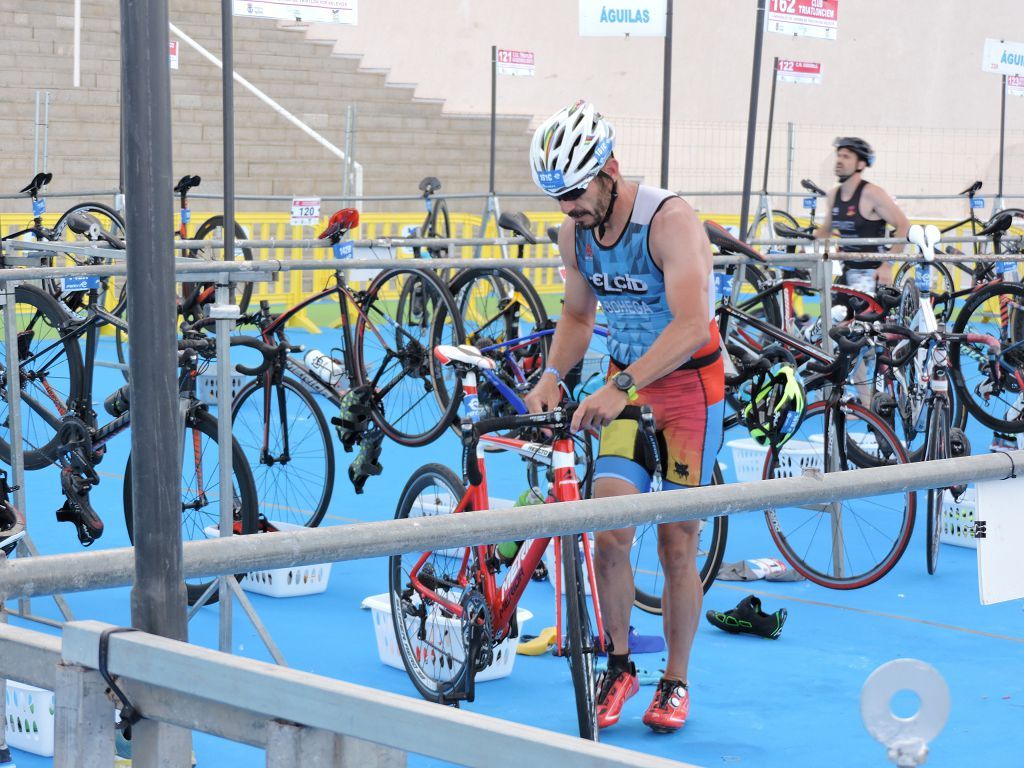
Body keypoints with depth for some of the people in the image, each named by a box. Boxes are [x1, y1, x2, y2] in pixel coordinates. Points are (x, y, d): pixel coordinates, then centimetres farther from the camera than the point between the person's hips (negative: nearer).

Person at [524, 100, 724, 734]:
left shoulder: (671, 222, -25)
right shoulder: (574, 232, -5)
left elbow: (692, 326, -36)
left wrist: (622, 387, -45)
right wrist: (553, 376, -7)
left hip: (689, 385, -5)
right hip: (626, 383, 5)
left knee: (678, 545, 1)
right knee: (610, 533, -8)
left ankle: (676, 681, 18)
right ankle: (619, 664, 12)